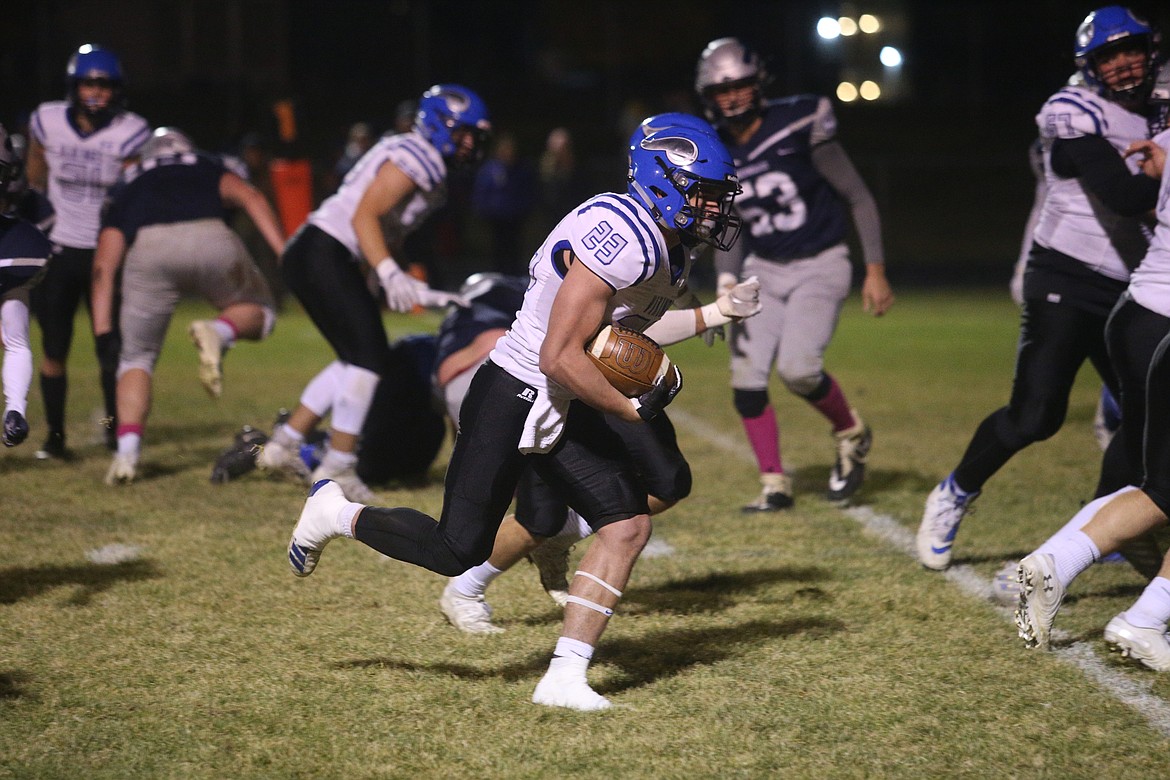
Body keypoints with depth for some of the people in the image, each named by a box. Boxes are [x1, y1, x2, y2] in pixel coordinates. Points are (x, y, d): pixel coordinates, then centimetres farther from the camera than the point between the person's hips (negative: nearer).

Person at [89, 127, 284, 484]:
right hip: (210, 239, 0)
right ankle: (219, 332, -9)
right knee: (259, 311, 26)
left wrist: (102, 332, 21)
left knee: (137, 357, 17)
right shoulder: (208, 169, 36)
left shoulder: (128, 186, 35)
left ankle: (127, 453, -3)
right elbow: (249, 197, 14)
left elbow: (103, 265, 24)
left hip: (149, 248, 1)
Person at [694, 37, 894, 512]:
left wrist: (875, 271, -12)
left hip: (819, 267, -5)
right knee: (746, 376, -7)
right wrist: (727, 288, -7)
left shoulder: (797, 127, -15)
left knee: (797, 368, -22)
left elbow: (858, 198, -9)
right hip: (763, 272, 5)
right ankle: (774, 484, 8)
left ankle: (851, 435, 8)